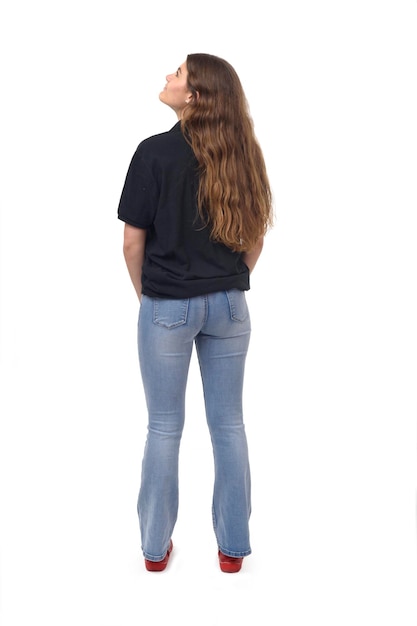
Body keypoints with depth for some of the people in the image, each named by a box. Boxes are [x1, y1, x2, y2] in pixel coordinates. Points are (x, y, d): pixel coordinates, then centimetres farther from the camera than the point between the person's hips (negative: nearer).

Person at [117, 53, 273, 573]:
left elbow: (133, 241, -10)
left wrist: (146, 295, 6)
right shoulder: (241, 155, 0)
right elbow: (255, 240, 5)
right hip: (229, 307, 4)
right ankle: (233, 546, 25)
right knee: (228, 424, 12)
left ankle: (156, 546, 25)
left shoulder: (155, 151, -12)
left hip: (167, 308, -3)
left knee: (164, 428, 10)